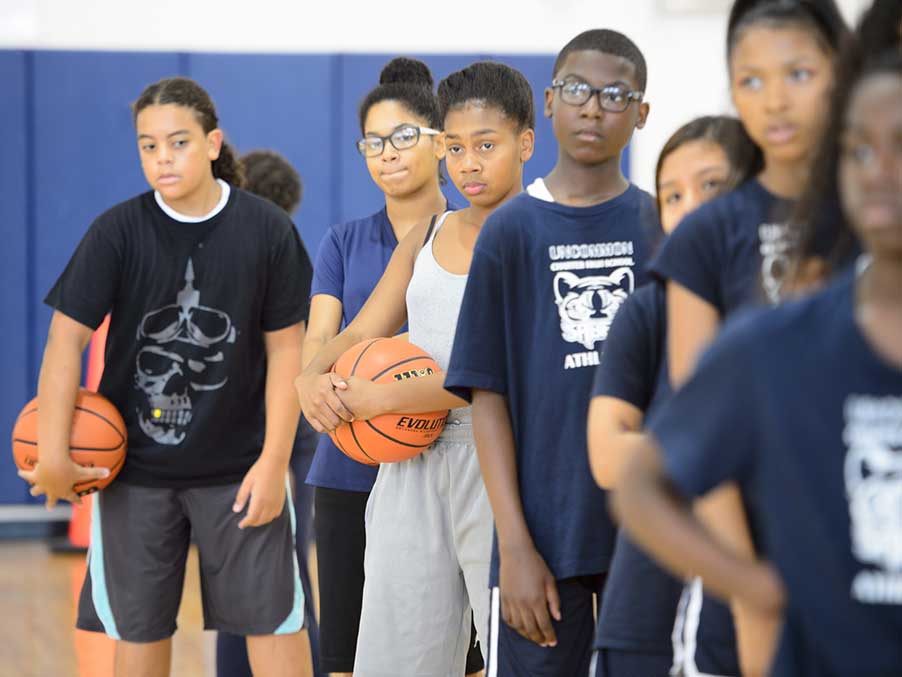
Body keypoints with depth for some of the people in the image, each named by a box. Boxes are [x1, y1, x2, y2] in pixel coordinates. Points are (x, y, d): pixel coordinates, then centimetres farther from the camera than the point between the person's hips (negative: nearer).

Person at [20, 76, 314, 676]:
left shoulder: (268, 230, -7)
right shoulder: (119, 232, -9)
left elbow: (285, 347, -3)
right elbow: (67, 337, -9)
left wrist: (274, 460, -6)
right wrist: (53, 453, -14)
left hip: (238, 464, 0)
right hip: (136, 464, 0)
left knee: (275, 618, -1)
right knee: (140, 626, 8)